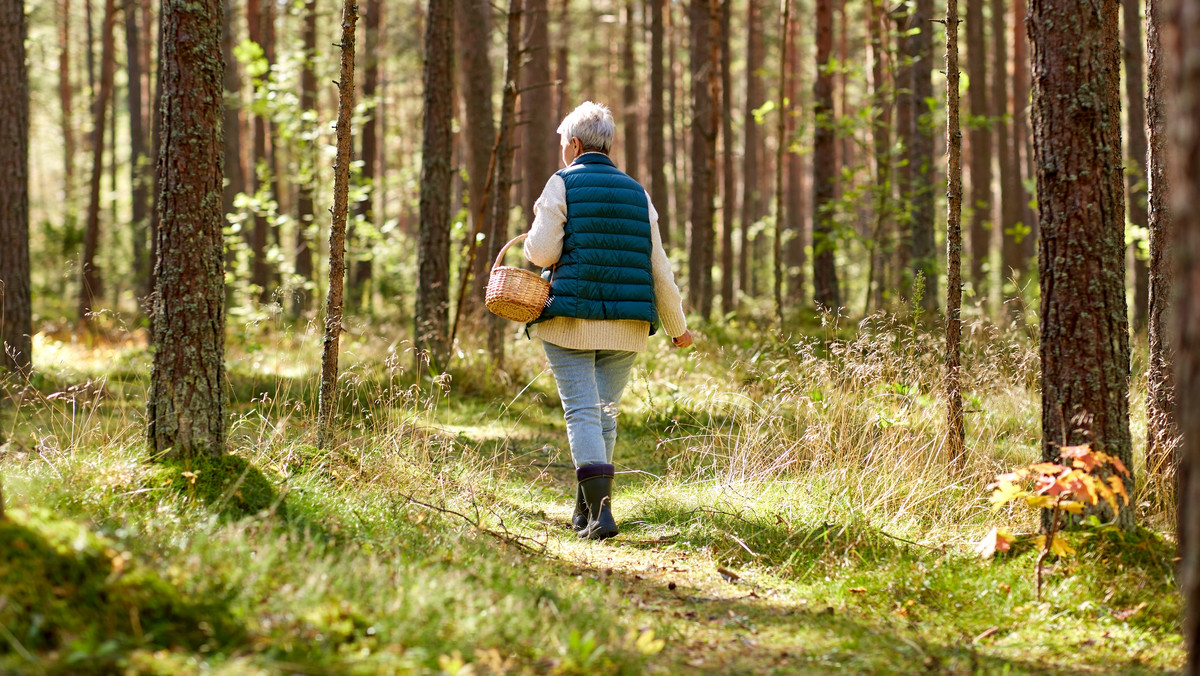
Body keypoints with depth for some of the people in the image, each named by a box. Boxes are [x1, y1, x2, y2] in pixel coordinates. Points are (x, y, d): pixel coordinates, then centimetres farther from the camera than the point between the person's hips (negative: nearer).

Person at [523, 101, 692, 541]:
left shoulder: (562, 184, -2)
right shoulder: (636, 193, 11)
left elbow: (542, 252, -9)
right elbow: (658, 266, 10)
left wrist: (535, 235, 15)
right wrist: (677, 325, 19)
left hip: (570, 319, -4)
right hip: (626, 326, 4)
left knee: (582, 412, -5)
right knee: (606, 414, 13)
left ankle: (600, 510, -20)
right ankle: (585, 511, 21)